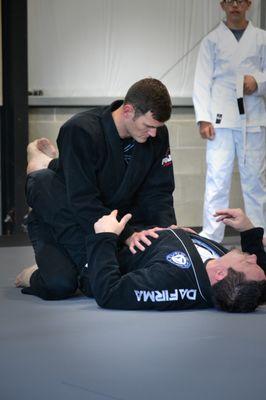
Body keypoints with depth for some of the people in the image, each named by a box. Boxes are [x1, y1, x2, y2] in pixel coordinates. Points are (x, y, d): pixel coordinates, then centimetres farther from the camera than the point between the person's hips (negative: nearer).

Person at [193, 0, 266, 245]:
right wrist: (203, 118, -7)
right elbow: (202, 81, 3)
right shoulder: (212, 40, 9)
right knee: (217, 181, -3)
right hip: (221, 119, -1)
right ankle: (210, 239, 0)